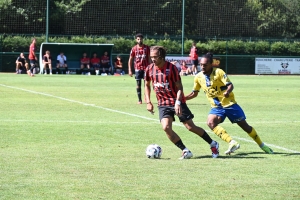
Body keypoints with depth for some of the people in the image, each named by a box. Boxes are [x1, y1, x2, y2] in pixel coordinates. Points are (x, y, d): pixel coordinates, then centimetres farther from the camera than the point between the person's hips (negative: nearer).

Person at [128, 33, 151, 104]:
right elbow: (130, 60, 5)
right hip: (137, 69, 0)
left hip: (145, 68, 0)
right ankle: (139, 100, 7)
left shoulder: (146, 48, 2)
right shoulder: (134, 49, 2)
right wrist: (129, 70, -2)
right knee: (138, 84, 1)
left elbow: (149, 58, 6)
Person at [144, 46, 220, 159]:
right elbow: (147, 85, 15)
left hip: (176, 102, -4)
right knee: (166, 127, -18)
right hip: (163, 104, 4)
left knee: (190, 127, -2)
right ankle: (185, 151, -6)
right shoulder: (149, 69, -2)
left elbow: (179, 87, -12)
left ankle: (213, 144, 18)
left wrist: (178, 102, -24)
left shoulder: (171, 68, -15)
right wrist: (148, 102, 5)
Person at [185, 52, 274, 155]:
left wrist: (228, 92, -42)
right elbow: (194, 93, 11)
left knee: (244, 125, 5)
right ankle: (232, 143, -31)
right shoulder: (198, 77, -1)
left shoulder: (218, 72, -14)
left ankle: (262, 145, 24)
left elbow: (230, 85, -20)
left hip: (229, 104, -4)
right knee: (210, 122, -27)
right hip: (216, 107, 4)